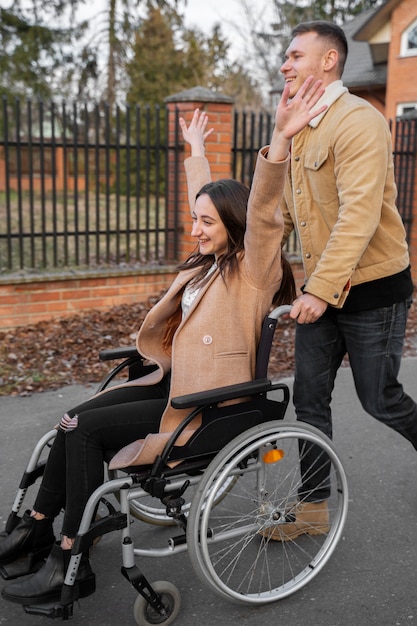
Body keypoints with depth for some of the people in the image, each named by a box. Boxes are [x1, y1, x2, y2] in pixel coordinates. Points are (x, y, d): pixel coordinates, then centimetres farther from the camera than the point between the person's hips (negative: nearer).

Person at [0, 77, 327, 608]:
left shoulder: (254, 269, -10)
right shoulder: (210, 261, 13)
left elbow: (262, 212, -29)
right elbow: (207, 199, 29)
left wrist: (279, 141, -43)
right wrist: (196, 151, 42)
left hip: (207, 402, -9)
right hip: (174, 381, 9)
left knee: (84, 430, -16)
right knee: (73, 420, -3)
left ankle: (71, 563, -4)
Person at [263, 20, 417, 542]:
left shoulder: (359, 123, -17)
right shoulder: (299, 129, 11)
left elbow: (359, 214, -26)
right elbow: (284, 208, 17)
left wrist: (322, 288, -30)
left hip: (371, 289, -8)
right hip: (318, 290, 8)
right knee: (309, 399, 9)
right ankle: (312, 507, 22)